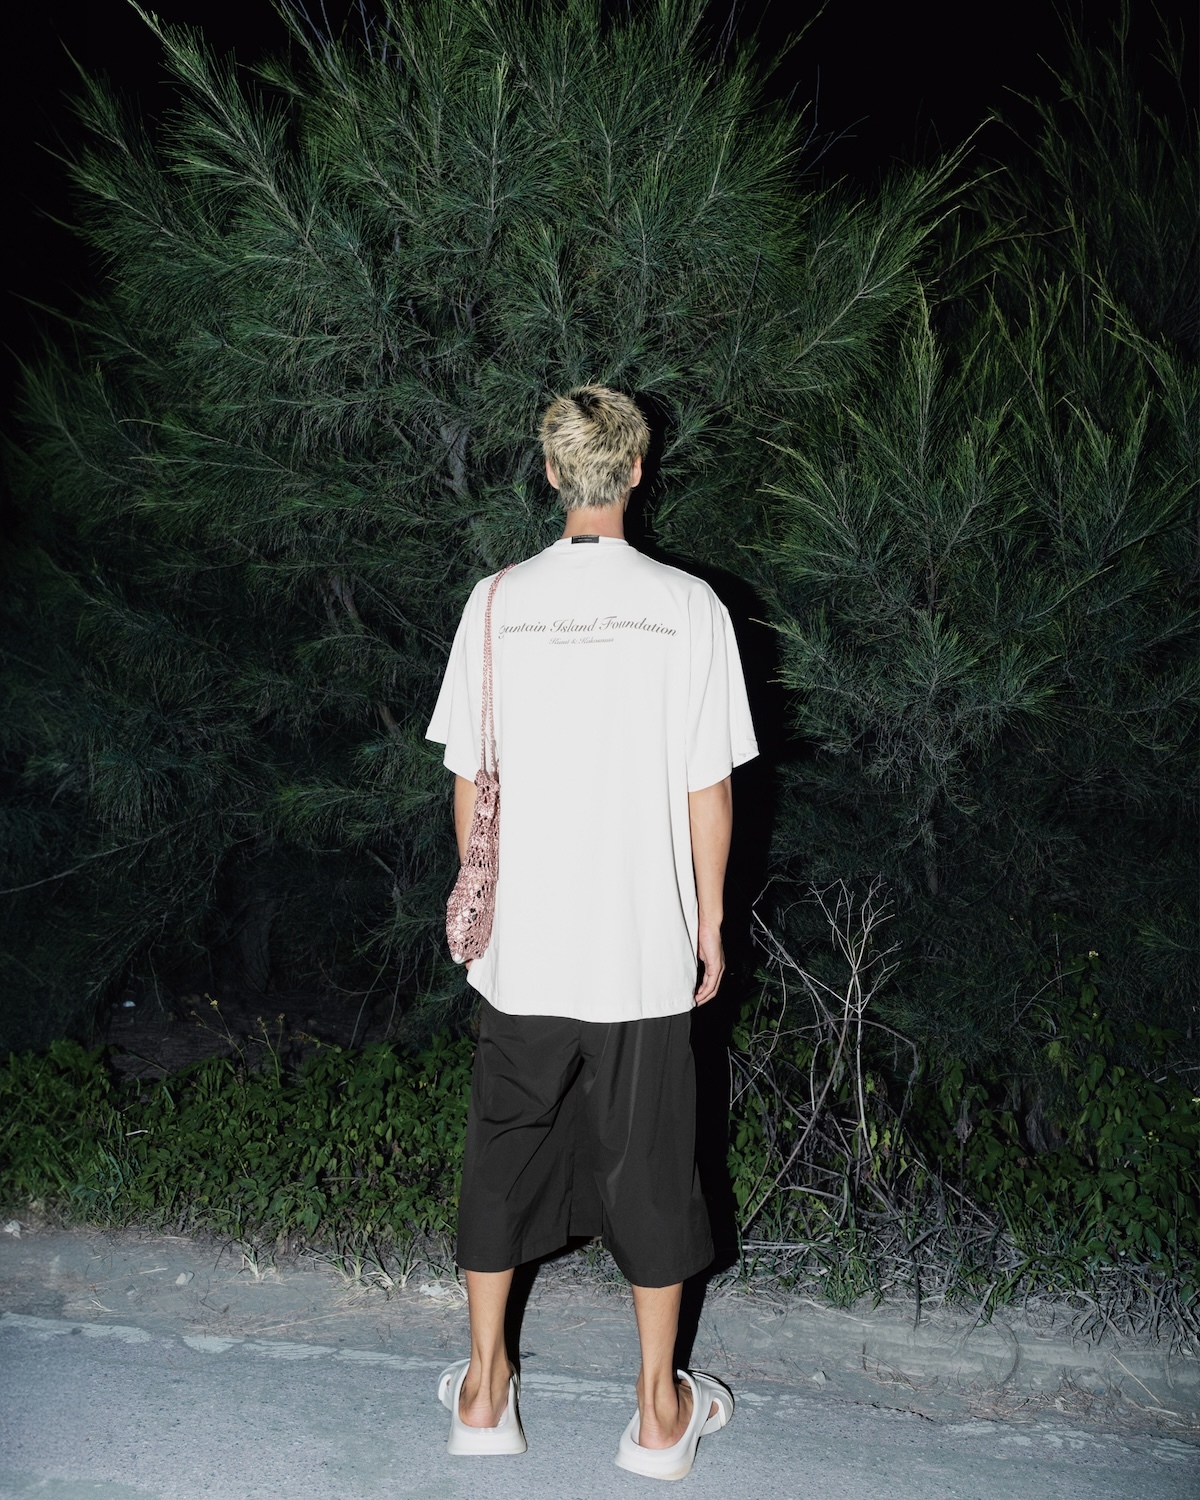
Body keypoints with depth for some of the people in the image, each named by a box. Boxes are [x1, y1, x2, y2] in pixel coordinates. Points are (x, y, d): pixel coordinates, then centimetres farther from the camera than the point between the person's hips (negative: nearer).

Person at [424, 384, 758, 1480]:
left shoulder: (497, 602, -4)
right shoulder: (690, 608, -8)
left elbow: (470, 784, 1)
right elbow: (709, 792, -6)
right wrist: (710, 922, 6)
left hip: (520, 944, 2)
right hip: (646, 948, -1)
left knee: (505, 1148, 16)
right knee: (649, 1162, 11)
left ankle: (485, 1390, 29)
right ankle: (660, 1411, 25)